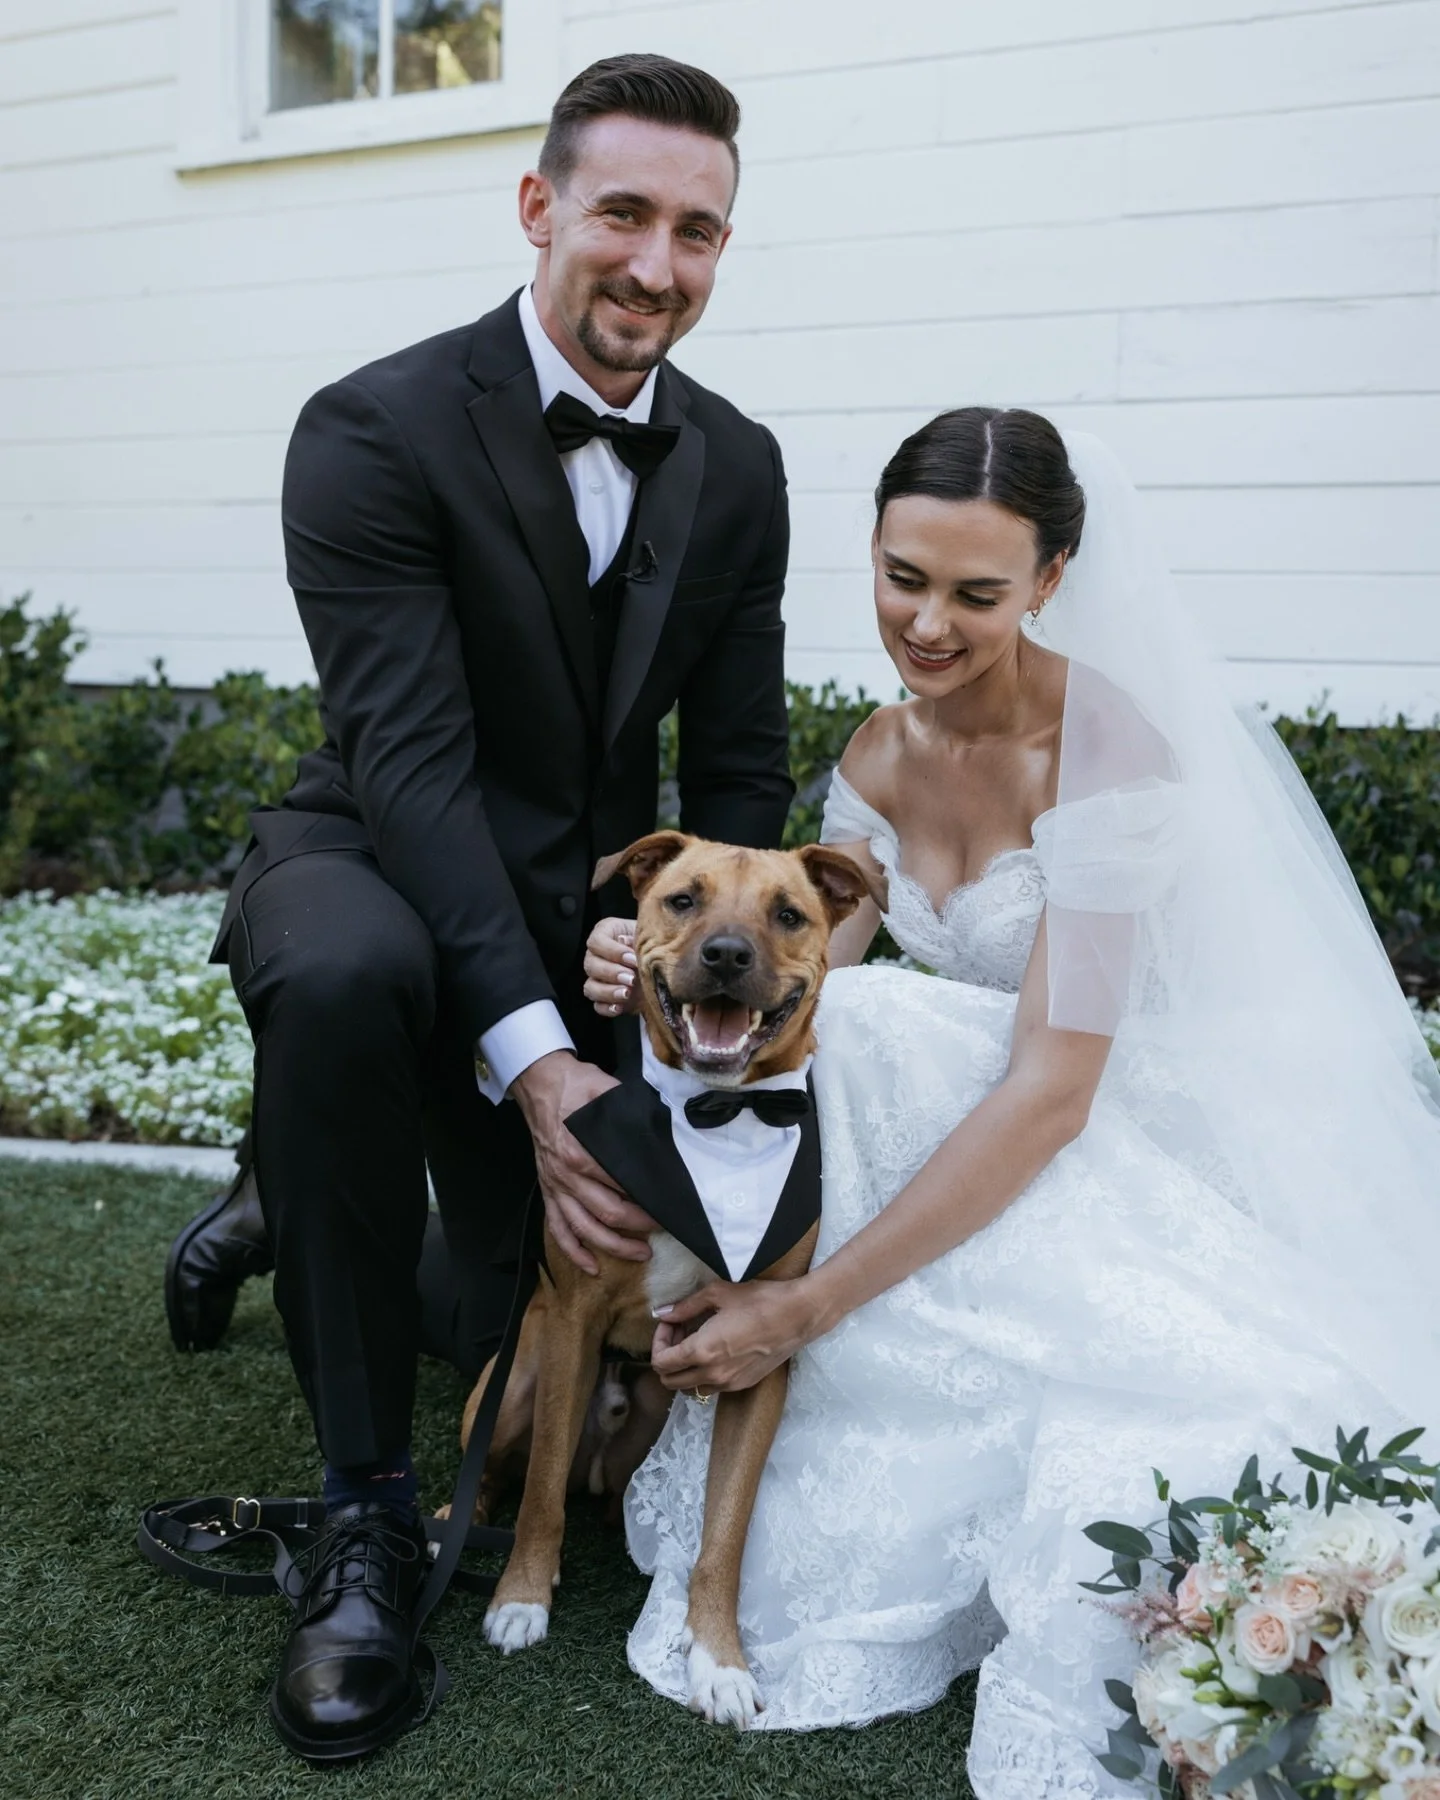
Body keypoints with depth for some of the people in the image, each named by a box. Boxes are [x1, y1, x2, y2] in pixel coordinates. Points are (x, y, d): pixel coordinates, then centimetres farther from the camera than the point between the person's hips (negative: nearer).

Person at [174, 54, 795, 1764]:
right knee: (341, 976, -39)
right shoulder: (373, 432, -16)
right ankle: (364, 1509, -22)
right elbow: (410, 759, -25)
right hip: (376, 862, -5)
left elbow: (738, 773, 1)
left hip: (601, 903, 5)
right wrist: (537, 1059, -35)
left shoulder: (739, 468, 0)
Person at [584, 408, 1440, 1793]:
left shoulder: (1108, 750, -24)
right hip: (968, 1143, 6)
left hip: (1151, 1154, -6)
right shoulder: (880, 758, 0)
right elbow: (800, 995, -2)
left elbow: (1051, 1095, -27)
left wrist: (809, 1306, -27)